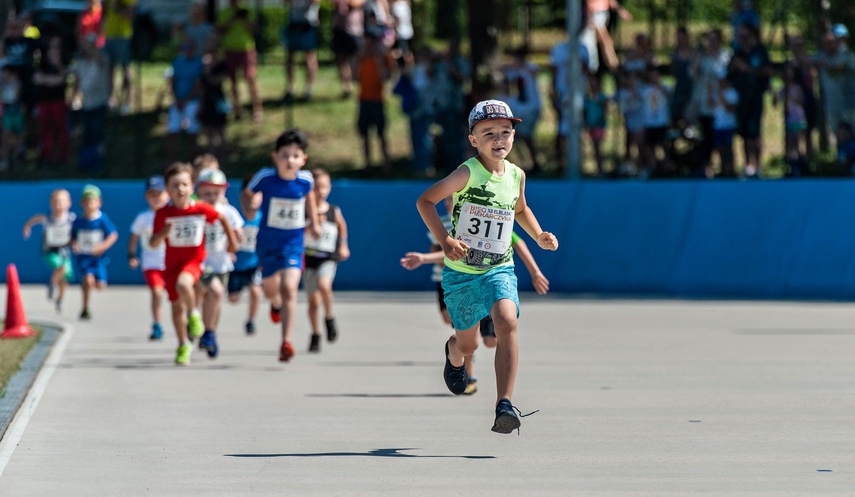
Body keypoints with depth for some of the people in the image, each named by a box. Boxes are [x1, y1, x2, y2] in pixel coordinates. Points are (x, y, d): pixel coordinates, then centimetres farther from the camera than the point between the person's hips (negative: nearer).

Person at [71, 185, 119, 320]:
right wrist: (73, 244, -12)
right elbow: (72, 237, 11)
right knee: (88, 279, -22)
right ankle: (85, 309, -9)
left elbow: (113, 235, -6)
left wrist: (103, 246, -21)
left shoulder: (102, 220, -8)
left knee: (100, 285, -4)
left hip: (97, 257, 0)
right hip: (82, 256, 0)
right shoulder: (78, 222, -1)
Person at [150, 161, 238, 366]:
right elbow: (153, 244, -7)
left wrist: (231, 240, 14)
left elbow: (222, 218, 10)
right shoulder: (163, 214, -9)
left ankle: (194, 315, -7)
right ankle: (183, 345, 26)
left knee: (183, 284, -34)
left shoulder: (202, 209, -10)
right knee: (177, 305, 9)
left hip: (194, 260, -2)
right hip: (172, 263, 2)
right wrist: (163, 233, -27)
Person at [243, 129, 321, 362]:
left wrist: (314, 222, 15)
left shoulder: (305, 180, -14)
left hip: (293, 242, -1)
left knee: (288, 288, -19)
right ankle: (276, 305, 59)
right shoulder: (265, 177, -20)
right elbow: (247, 194, 0)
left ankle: (287, 342, -16)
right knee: (270, 288, 20)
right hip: (267, 242, 1)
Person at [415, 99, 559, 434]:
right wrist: (445, 240, -25)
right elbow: (425, 200, -15)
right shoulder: (468, 174, -15)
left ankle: (504, 405, -29)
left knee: (507, 322, -26)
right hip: (461, 272, -2)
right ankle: (453, 356, 55)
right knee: (468, 344, 13)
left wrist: (539, 236, 10)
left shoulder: (516, 176, 2)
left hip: (499, 270, 2)